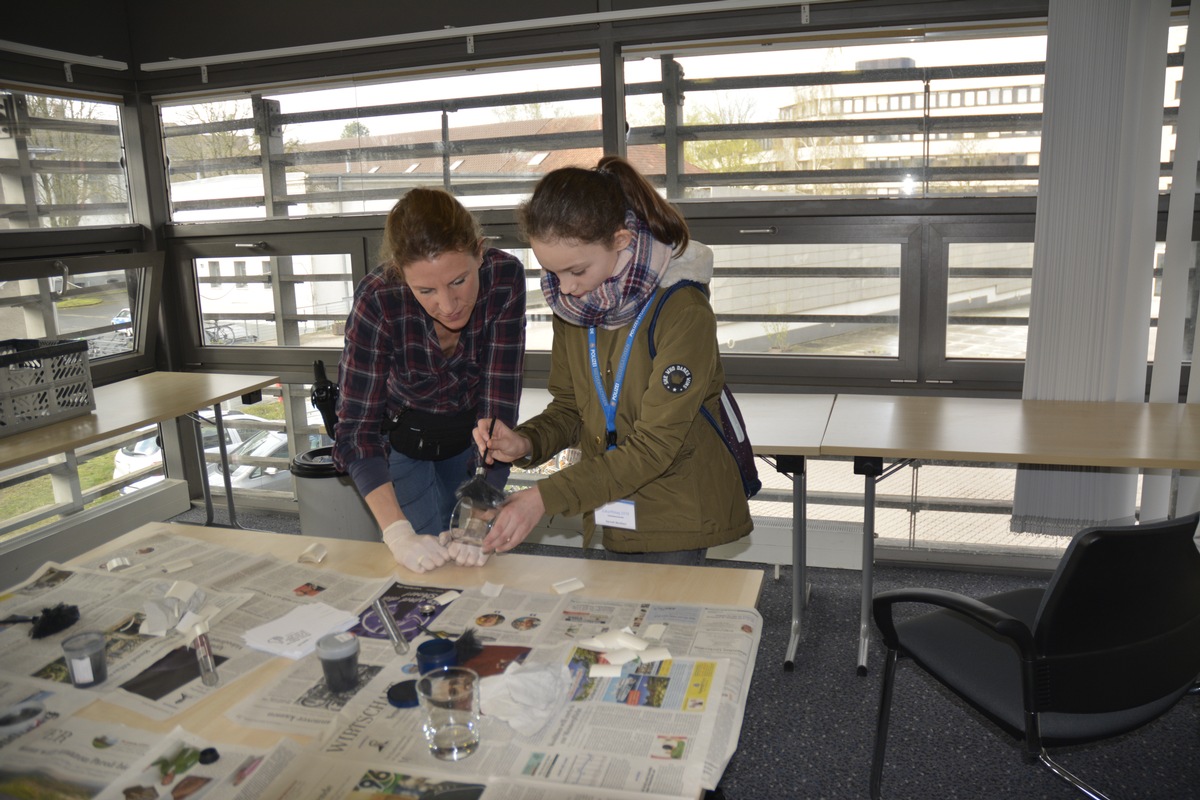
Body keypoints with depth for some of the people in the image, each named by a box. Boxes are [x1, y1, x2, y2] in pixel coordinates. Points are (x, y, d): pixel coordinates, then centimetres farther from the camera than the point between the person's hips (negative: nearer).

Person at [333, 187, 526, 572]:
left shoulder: (504, 277, -29)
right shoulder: (377, 301, -32)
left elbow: (499, 407, -29)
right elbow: (357, 432, -30)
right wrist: (399, 534, -42)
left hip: (471, 436, 2)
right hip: (401, 437, -1)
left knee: (476, 560, 13)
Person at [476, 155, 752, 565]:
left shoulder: (684, 312, -21)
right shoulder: (573, 306, 0)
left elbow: (653, 446, -22)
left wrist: (546, 497, -25)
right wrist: (526, 443, -13)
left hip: (676, 518, -5)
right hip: (610, 513, 5)